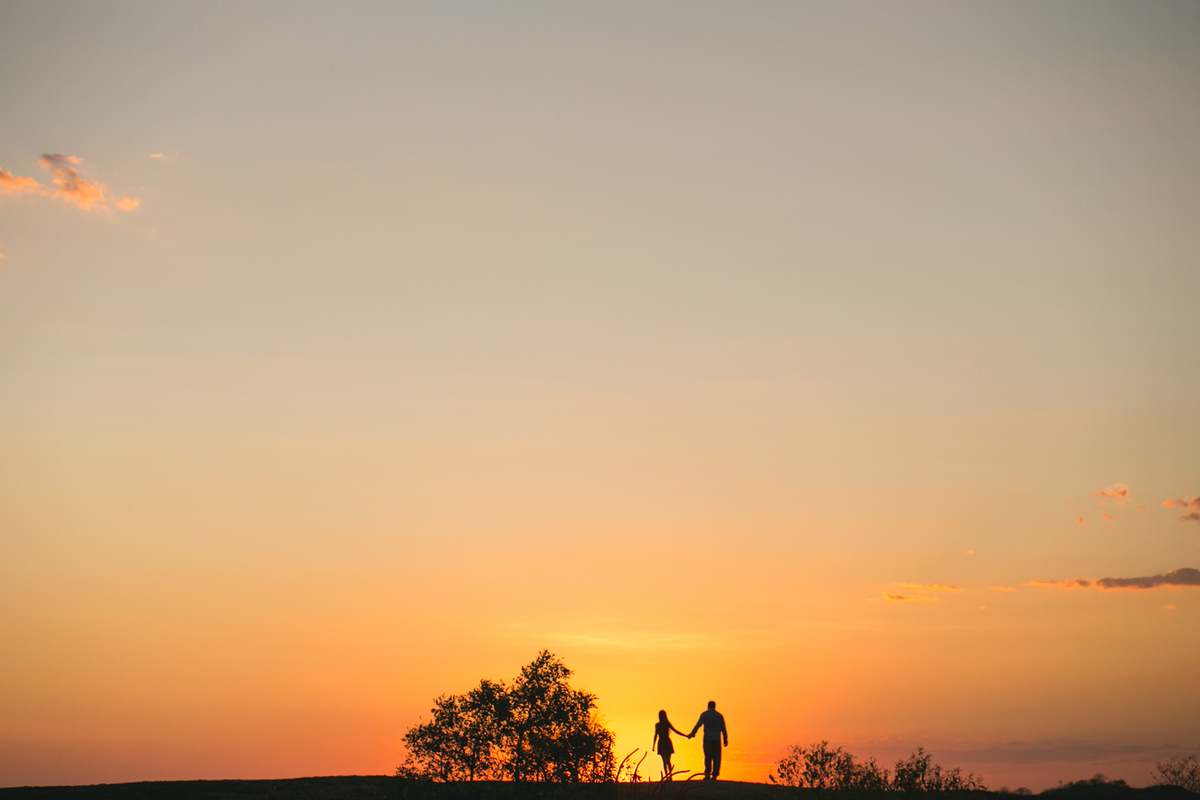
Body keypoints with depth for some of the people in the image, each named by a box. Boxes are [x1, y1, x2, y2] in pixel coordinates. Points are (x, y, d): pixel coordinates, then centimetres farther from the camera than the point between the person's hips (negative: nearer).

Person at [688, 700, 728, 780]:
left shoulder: (705, 714, 2)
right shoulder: (719, 715, 11)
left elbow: (699, 724, -13)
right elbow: (723, 728, 11)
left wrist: (692, 733, -22)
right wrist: (725, 739, 17)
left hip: (708, 738, -2)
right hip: (717, 739, 2)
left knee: (708, 757, 3)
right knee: (716, 757, 4)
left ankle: (708, 774, -6)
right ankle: (714, 775, -2)